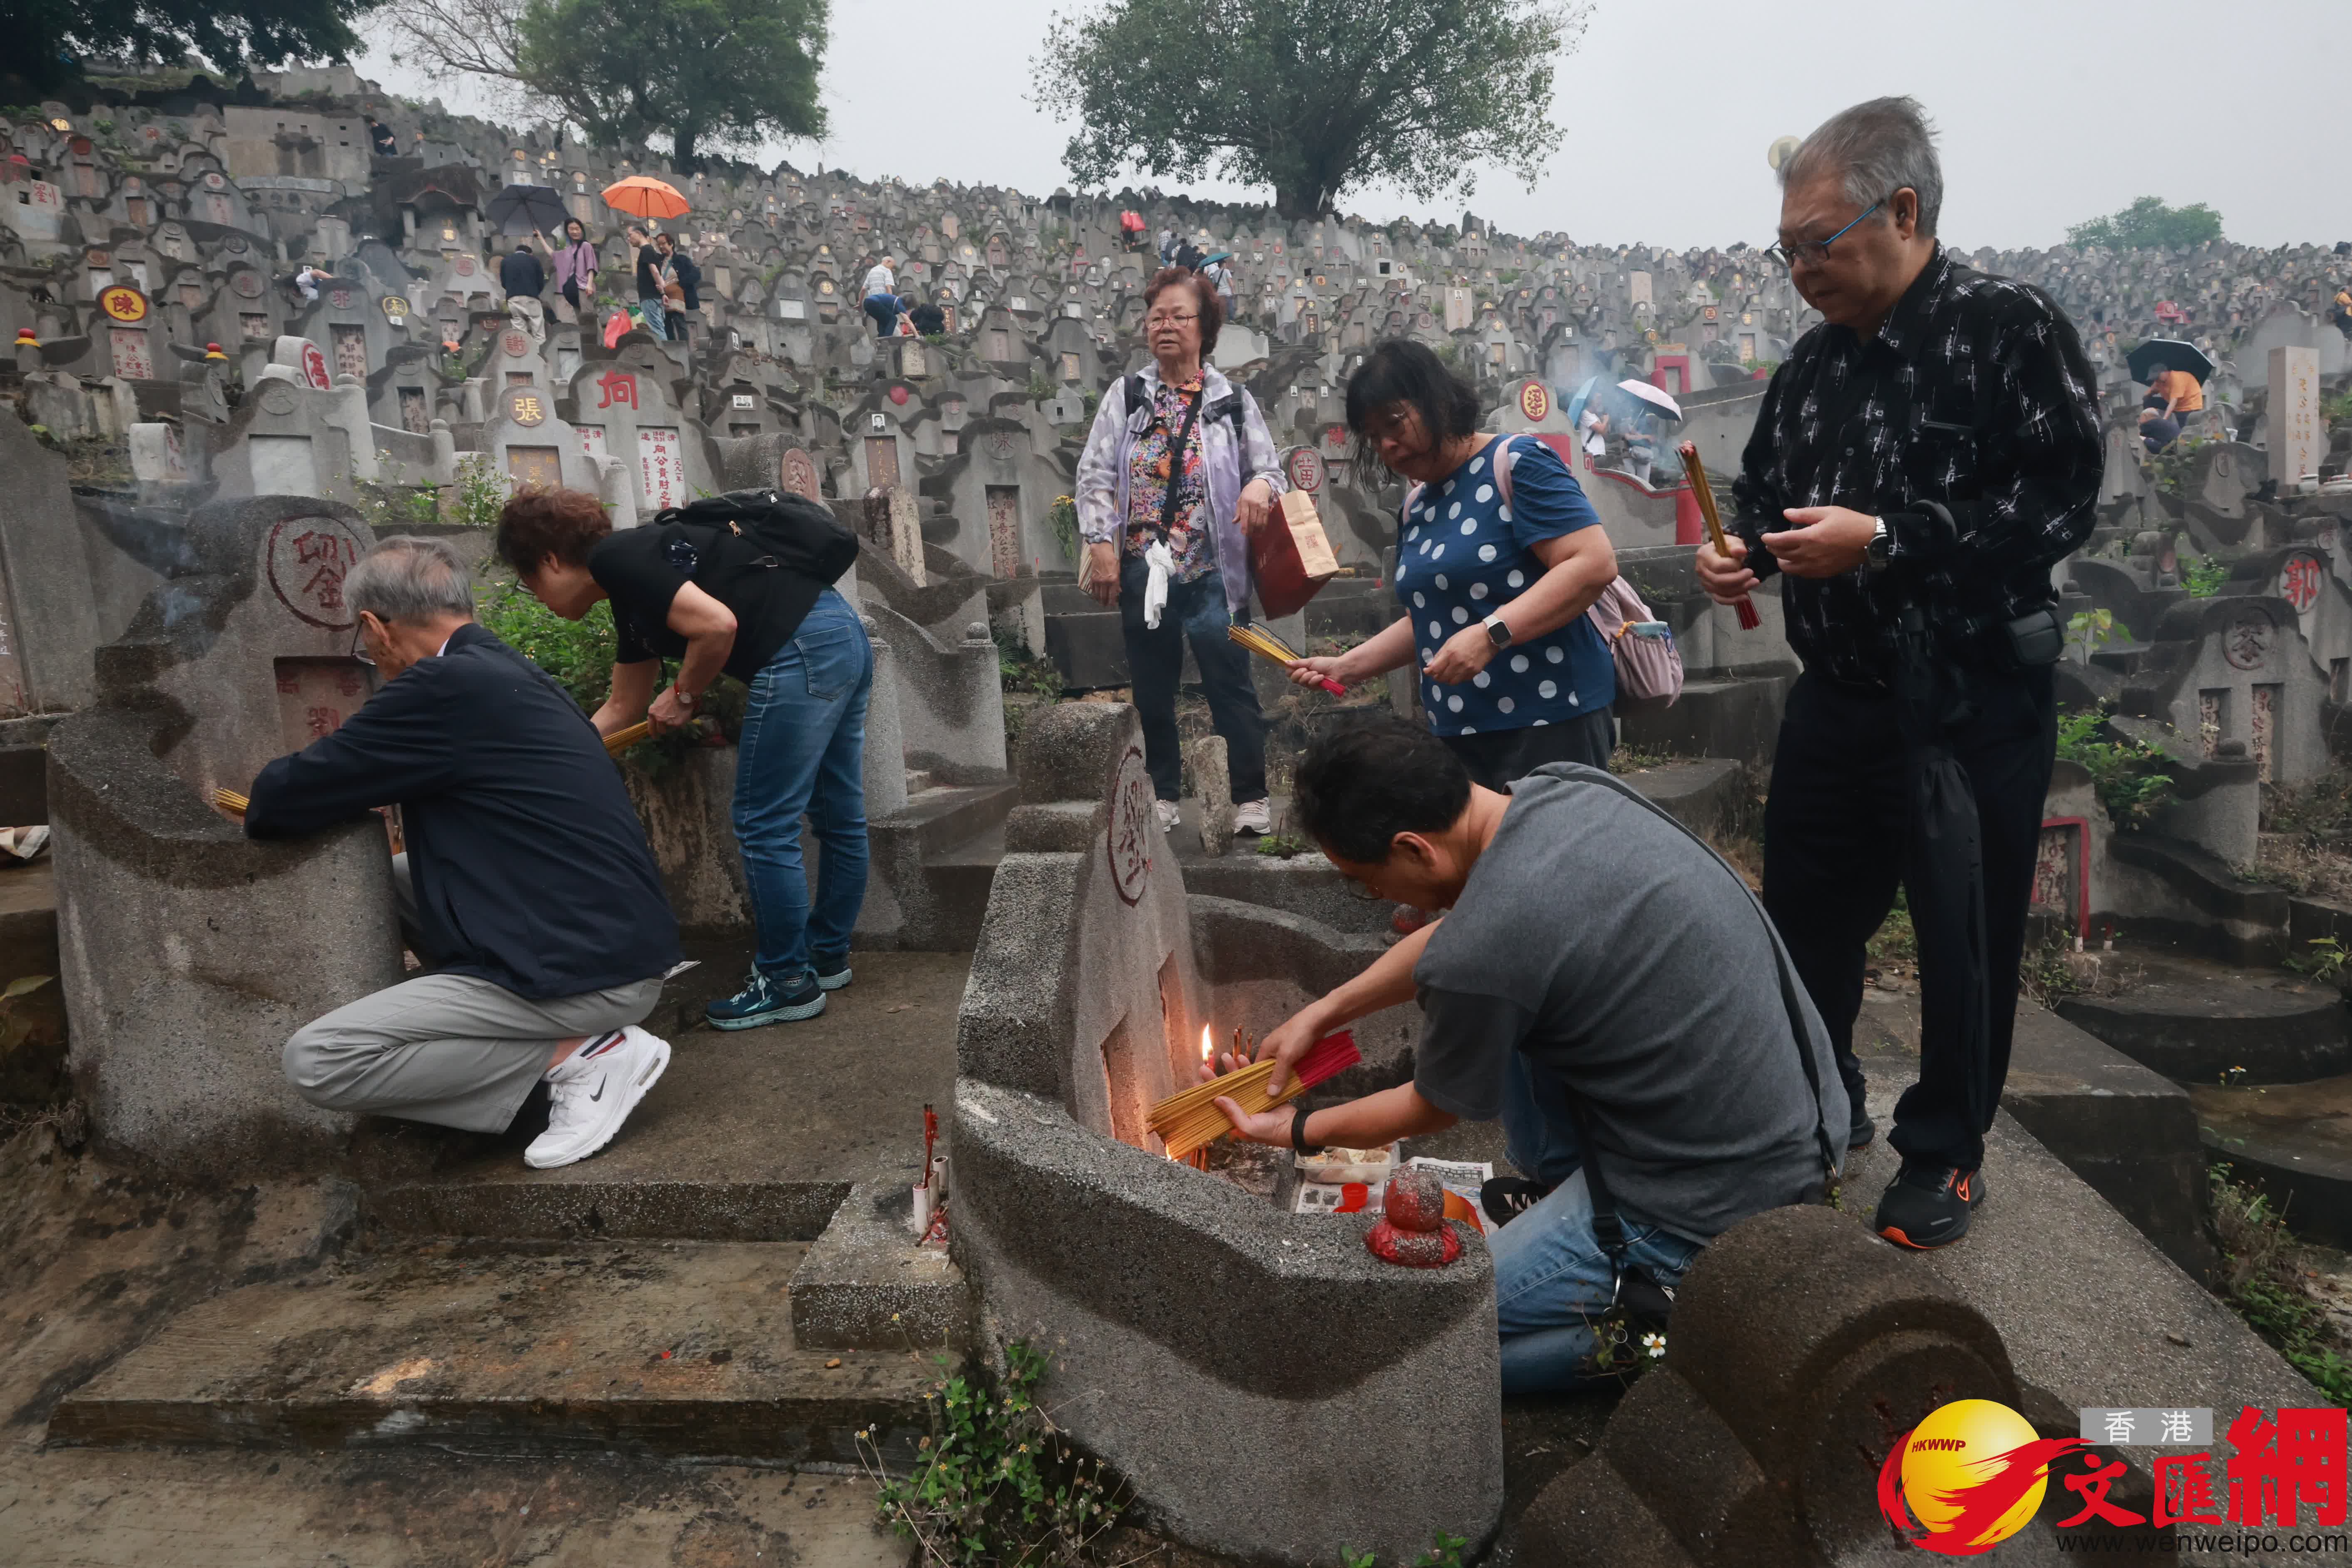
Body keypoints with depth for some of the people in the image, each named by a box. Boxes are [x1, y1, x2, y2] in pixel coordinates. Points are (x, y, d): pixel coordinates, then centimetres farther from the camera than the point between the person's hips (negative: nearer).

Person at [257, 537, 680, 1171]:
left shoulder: (447, 686, -15)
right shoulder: (511, 672, 13)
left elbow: (283, 799, -6)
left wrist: (267, 807, 16)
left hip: (589, 974, -9)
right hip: (624, 945, 9)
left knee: (316, 1062, -5)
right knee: (391, 879, 21)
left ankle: (581, 1054, -6)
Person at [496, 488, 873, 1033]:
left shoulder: (616, 557, -5)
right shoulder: (631, 597, 23)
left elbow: (717, 624, -18)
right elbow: (623, 709, 32)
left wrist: (683, 695, -2)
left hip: (802, 654, -10)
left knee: (764, 829, 1)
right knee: (840, 818, 18)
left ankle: (791, 983, 12)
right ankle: (826, 957, 32)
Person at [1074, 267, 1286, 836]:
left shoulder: (1232, 401, 4)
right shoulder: (1126, 396, 6)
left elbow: (1272, 471, 7)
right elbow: (1094, 474, 3)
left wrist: (1260, 486, -17)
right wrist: (1101, 545, -6)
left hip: (1211, 570, -2)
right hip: (1142, 568, 2)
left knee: (1230, 684, -3)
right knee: (1152, 688, 10)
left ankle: (1251, 796, 8)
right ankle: (1162, 794, 23)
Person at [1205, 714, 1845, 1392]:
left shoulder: (1475, 962, -27)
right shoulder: (1568, 785, -3)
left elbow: (1433, 1112, -4)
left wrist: (1296, 1129, 13)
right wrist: (1322, 1012, 17)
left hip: (1715, 1205, -8)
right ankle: (1566, 1188, 22)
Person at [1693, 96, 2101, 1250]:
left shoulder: (2008, 331, -10)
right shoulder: (1814, 362, 10)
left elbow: (2059, 499, -19)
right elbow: (1762, 489, 20)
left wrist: (1884, 538, -25)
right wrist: (1736, 551, -1)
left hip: (1970, 710, -6)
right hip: (1836, 700, 7)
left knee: (1966, 946, 7)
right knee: (1803, 917, 16)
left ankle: (1944, 1154, 27)